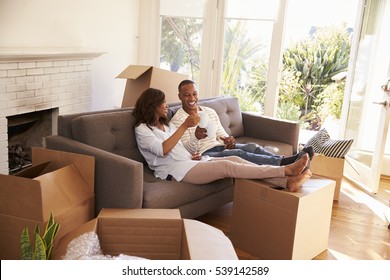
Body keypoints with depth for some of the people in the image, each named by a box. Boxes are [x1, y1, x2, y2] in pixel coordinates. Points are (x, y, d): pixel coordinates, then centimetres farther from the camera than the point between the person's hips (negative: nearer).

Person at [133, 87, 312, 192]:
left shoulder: (167, 125, 26)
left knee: (235, 160, -16)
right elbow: (163, 150, -17)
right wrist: (184, 126, -20)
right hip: (174, 170, -8)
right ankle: (286, 170, -31)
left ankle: (287, 182, -28)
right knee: (226, 166, -27)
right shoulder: (142, 129, 0)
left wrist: (191, 156, 4)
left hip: (189, 161, 8)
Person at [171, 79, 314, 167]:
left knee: (252, 147, -22)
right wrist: (196, 138, -33)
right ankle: (284, 162, -46)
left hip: (221, 147, 6)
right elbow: (186, 150, -10)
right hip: (204, 154, -6)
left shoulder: (210, 112, 17)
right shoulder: (177, 120, -3)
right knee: (239, 154, -32)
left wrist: (229, 141, -7)